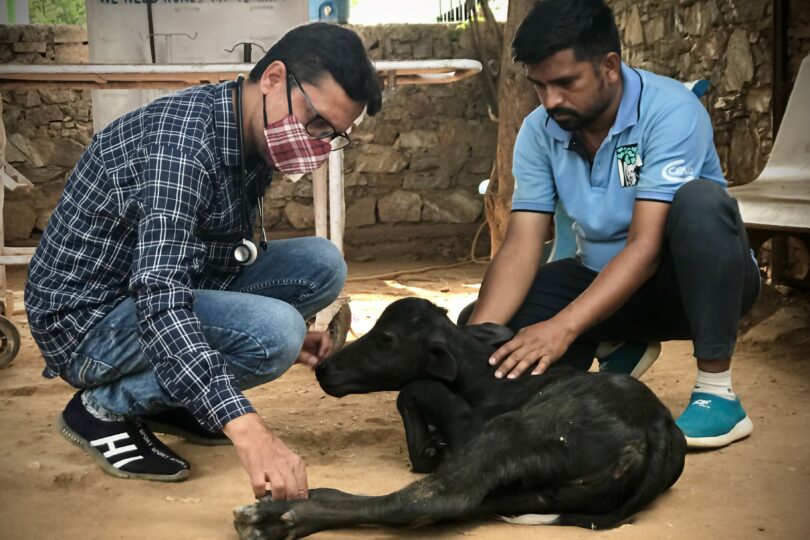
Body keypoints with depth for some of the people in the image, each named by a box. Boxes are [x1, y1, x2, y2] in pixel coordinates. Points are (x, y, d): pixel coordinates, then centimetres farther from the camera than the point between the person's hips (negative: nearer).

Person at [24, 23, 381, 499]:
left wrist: (289, 336, 3)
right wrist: (247, 430, -47)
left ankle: (169, 398, 7)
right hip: (87, 317, -9)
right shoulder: (182, 139, -28)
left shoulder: (253, 138, 2)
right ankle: (105, 406, -6)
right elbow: (159, 298, -39)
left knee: (322, 265, -2)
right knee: (274, 332, -30)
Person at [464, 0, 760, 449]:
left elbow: (646, 245, -31)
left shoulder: (670, 110, -24)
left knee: (699, 202, -37)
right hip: (603, 282, 5)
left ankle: (717, 392, -24)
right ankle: (621, 346, 10)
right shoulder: (538, 132, -8)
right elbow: (521, 247, -15)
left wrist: (563, 327, -42)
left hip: (694, 282, -4)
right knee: (481, 322, -13)